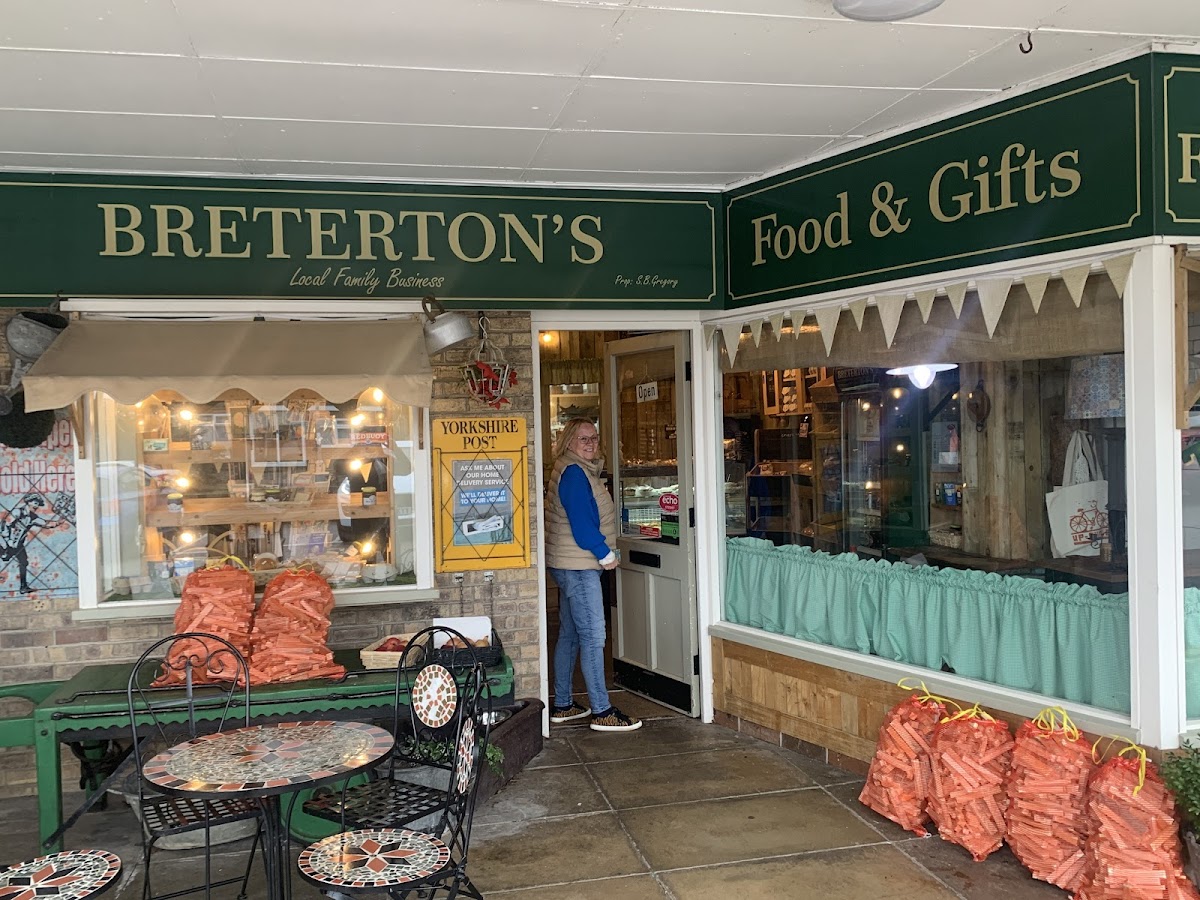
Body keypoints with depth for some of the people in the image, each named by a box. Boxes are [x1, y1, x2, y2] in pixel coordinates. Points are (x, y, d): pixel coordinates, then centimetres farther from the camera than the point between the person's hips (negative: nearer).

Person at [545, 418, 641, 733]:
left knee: (569, 635, 14)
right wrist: (606, 553, -12)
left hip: (572, 565, 11)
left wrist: (603, 552, 12)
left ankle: (562, 705, 22)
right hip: (578, 565, -11)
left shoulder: (581, 471, 16)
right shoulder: (573, 473, -15)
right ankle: (602, 711, -3)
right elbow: (581, 521, -21)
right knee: (593, 636, -8)